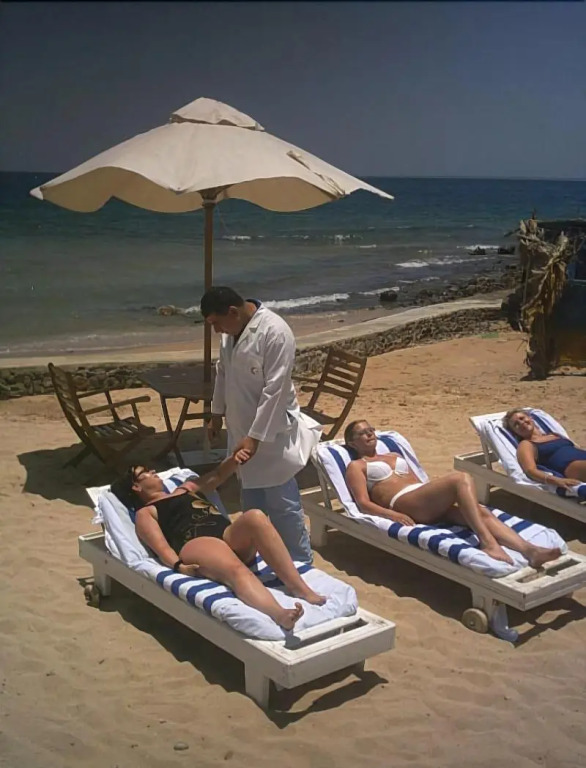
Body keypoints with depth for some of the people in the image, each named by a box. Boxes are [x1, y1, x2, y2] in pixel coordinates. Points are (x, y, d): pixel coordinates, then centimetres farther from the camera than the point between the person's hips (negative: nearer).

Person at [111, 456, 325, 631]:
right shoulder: (145, 513, 19)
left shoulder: (186, 488, 39)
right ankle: (278, 614, -68)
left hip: (232, 536, 6)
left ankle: (298, 586, -40)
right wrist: (179, 566, -19)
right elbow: (161, 547, 2)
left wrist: (234, 459, 19)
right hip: (196, 544, -6)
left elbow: (217, 476, 42)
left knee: (255, 517, -30)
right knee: (235, 569, -39)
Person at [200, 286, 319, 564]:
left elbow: (275, 390, -25)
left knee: (282, 503, 0)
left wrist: (256, 436, -25)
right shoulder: (231, 330, 3)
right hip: (242, 429, 8)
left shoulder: (275, 332, -24)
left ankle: (300, 563, 14)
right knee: (251, 501, 19)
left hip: (271, 434, -8)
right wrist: (217, 412, 20)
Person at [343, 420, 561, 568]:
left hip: (430, 504, 7)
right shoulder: (356, 466, 14)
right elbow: (364, 503, -1)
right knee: (461, 479, -30)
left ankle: (529, 550, -42)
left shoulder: (395, 456, 35)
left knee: (481, 511, -23)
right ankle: (488, 543, -43)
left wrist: (442, 496, 9)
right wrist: (394, 515, -19)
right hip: (404, 504, -7)